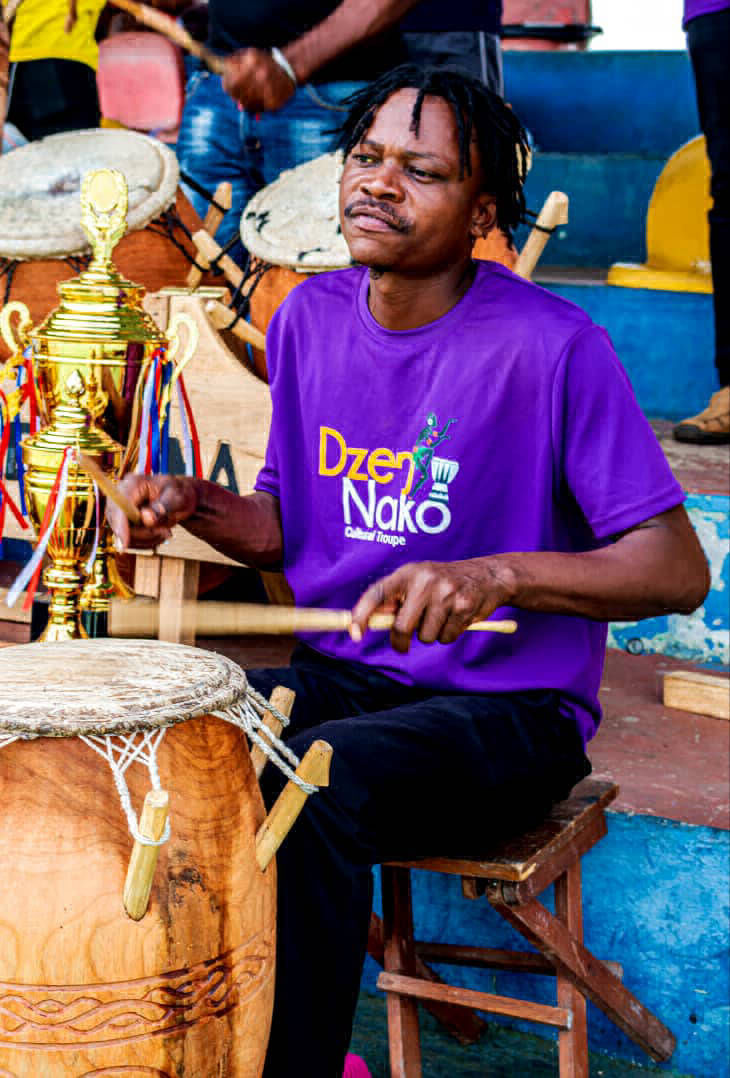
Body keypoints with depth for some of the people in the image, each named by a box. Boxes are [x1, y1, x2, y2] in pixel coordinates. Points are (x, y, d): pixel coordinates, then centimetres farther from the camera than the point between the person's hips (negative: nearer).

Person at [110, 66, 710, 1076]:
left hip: (510, 710, -6)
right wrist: (191, 502, -7)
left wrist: (498, 576, -33)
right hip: (341, 675, 6)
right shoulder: (310, 318, 4)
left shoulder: (551, 347, -16)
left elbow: (679, 570, -18)